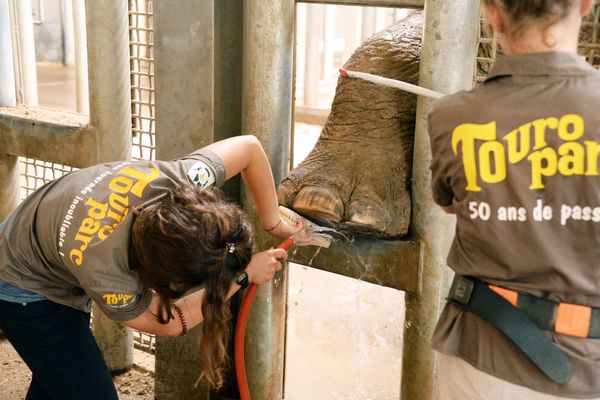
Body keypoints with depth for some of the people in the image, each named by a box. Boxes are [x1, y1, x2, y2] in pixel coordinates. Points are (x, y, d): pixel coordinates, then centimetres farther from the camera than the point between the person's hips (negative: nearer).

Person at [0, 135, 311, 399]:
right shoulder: (106, 277, -45)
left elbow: (249, 147, -18)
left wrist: (273, 224, -13)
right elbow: (169, 322, -25)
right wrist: (244, 275, -23)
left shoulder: (175, 181, -35)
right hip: (26, 289, -6)